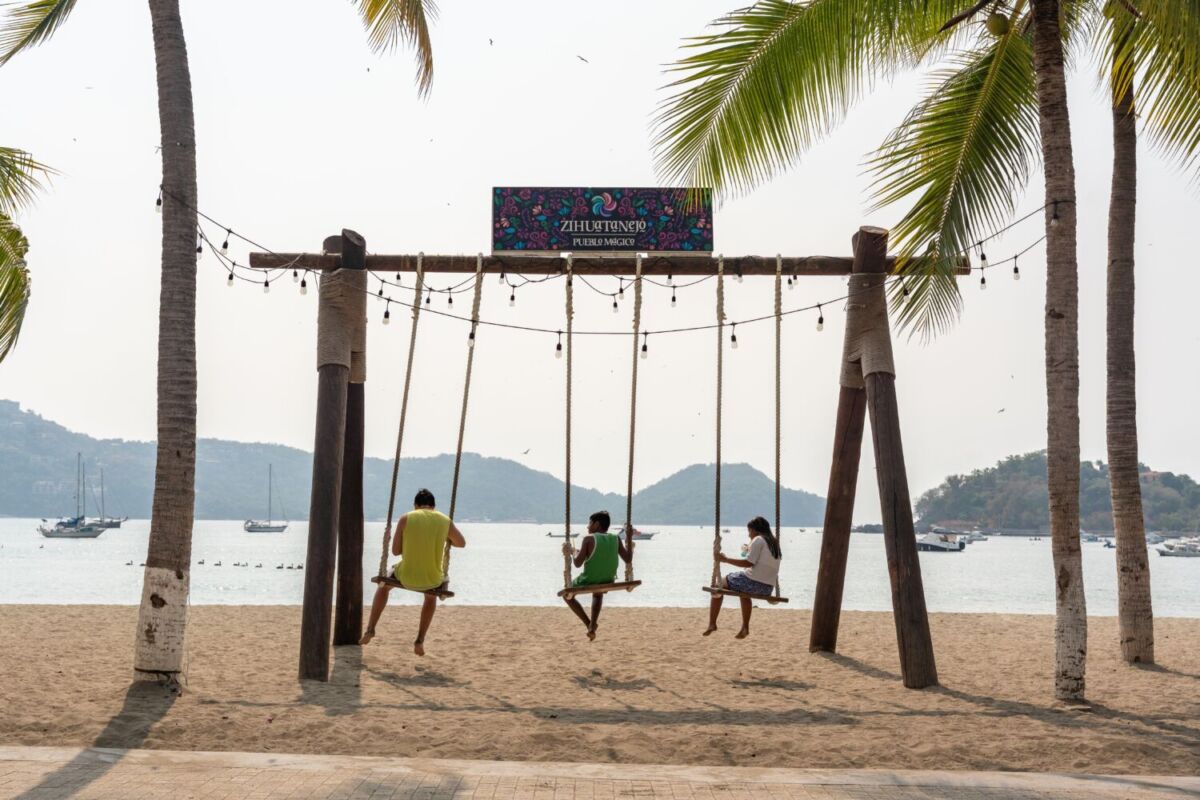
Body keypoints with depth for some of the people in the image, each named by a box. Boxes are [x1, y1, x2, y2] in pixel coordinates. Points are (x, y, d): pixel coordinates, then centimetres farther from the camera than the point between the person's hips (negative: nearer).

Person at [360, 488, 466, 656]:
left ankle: (370, 630, 28)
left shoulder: (406, 519, -3)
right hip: (432, 580, 1)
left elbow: (395, 550, 1)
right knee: (431, 595, 39)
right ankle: (420, 641, 32)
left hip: (406, 577, -1)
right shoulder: (446, 521, 2)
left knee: (384, 586, 34)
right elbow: (462, 543, 19)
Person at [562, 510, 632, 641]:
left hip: (588, 582, -5)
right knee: (598, 592, 42)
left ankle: (589, 624, 15)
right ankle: (592, 626, 32)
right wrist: (629, 544, 14)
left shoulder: (589, 539, -13)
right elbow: (628, 559, -2)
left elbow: (578, 563, -16)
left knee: (567, 595, 25)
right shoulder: (616, 539, -2)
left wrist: (575, 552, 3)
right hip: (607, 582, 5)